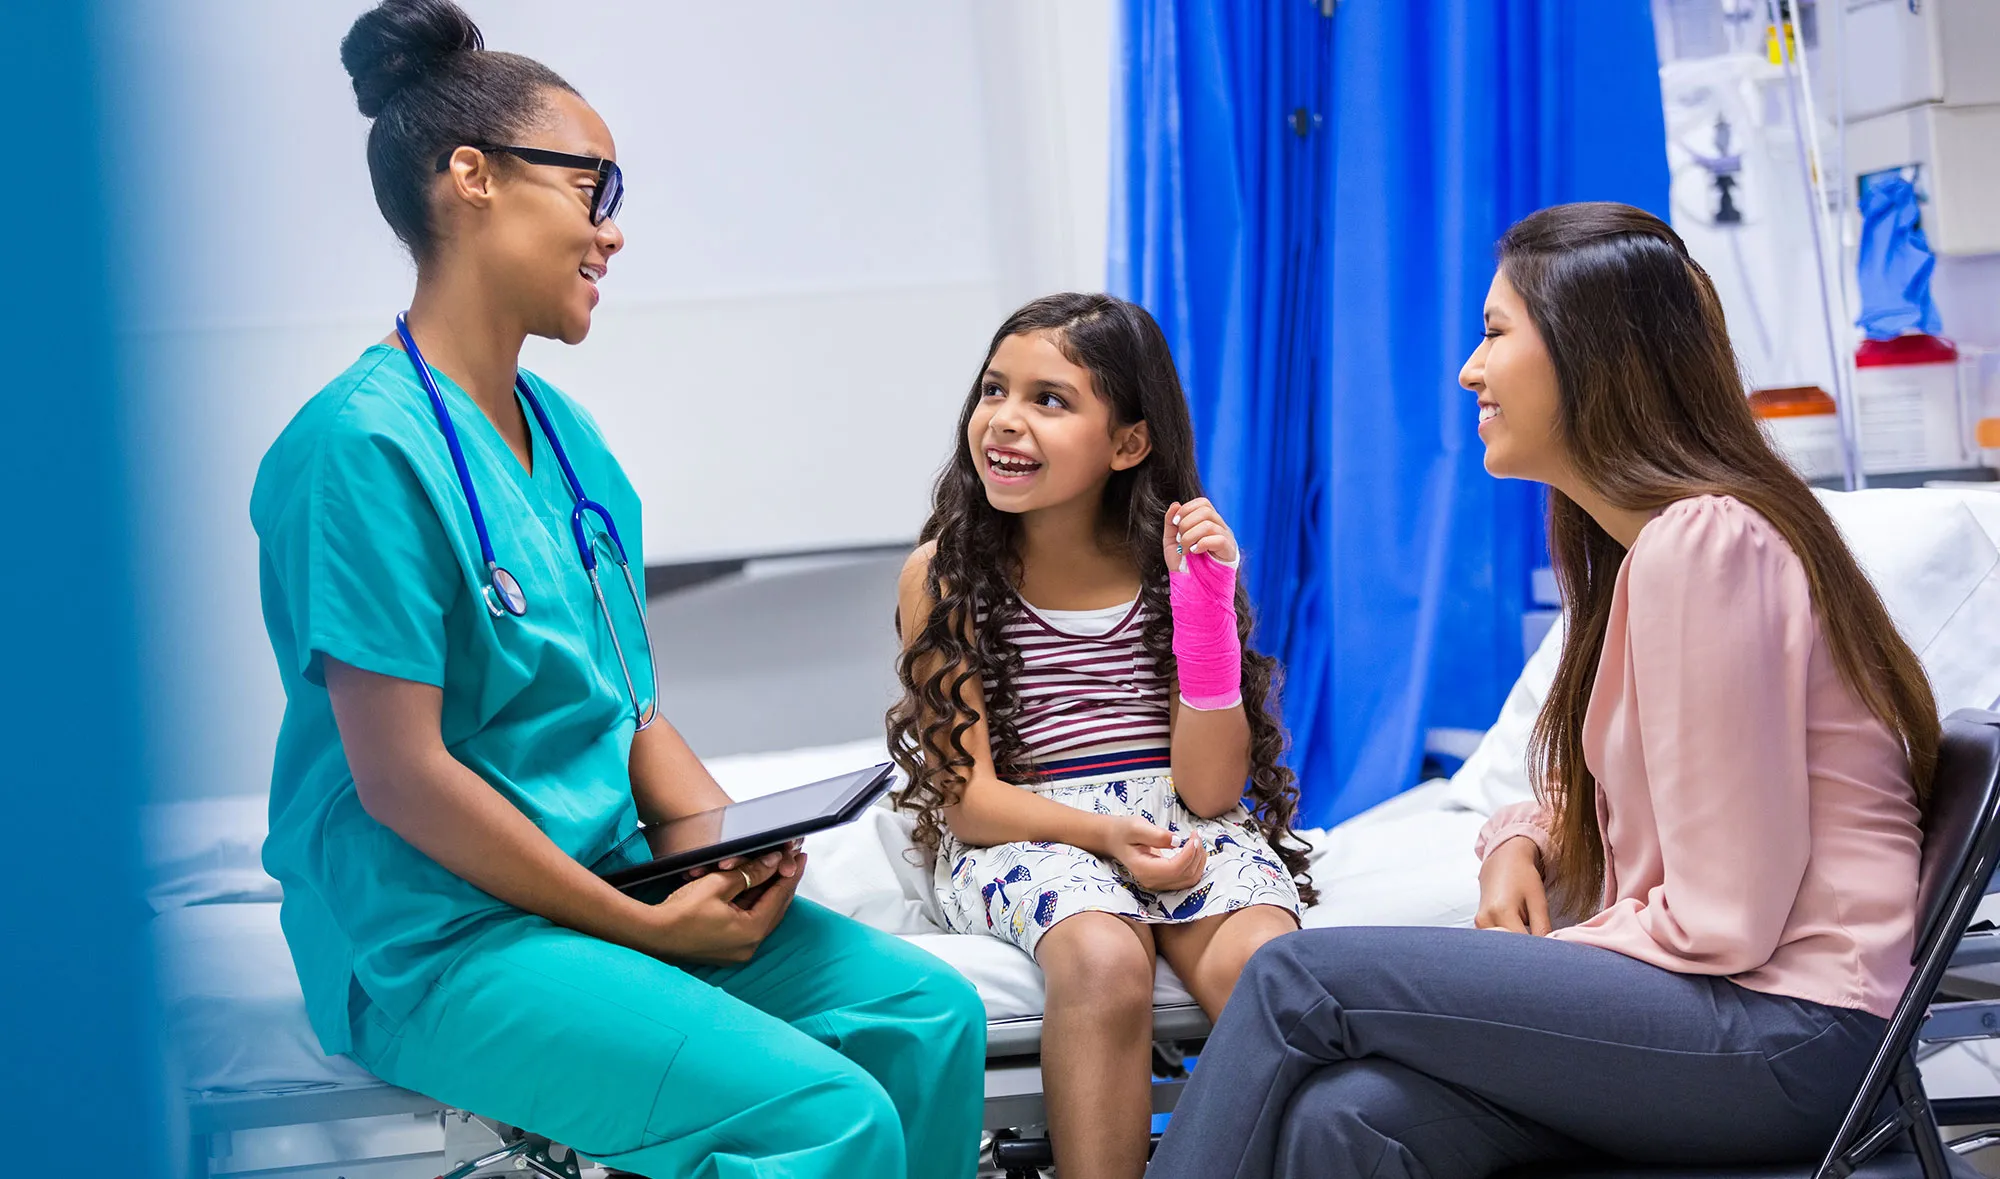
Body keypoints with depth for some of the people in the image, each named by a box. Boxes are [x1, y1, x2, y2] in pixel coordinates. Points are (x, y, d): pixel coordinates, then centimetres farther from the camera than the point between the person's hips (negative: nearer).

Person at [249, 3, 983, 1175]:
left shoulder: (571, 437, 11)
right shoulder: (367, 444, -16)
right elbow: (401, 779, -19)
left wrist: (734, 845, -4)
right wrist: (645, 929, -15)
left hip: (607, 889, 9)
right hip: (433, 940, -9)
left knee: (930, 1013, -2)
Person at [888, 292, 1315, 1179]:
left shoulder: (1174, 562, 2)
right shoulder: (943, 576, 0)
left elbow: (1208, 788, -4)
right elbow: (968, 798, -3)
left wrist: (1206, 603, -13)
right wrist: (1104, 834, -20)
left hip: (1183, 822, 1)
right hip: (1022, 834, -1)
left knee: (1261, 966, -31)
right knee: (1104, 961, -34)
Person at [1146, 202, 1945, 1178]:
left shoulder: (1706, 543, -16)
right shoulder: (1632, 542, 17)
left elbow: (1723, 922, -19)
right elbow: (1596, 797, 26)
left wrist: (1530, 960, -5)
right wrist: (1520, 840, 4)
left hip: (1785, 1030, -8)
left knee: (1298, 979, -14)